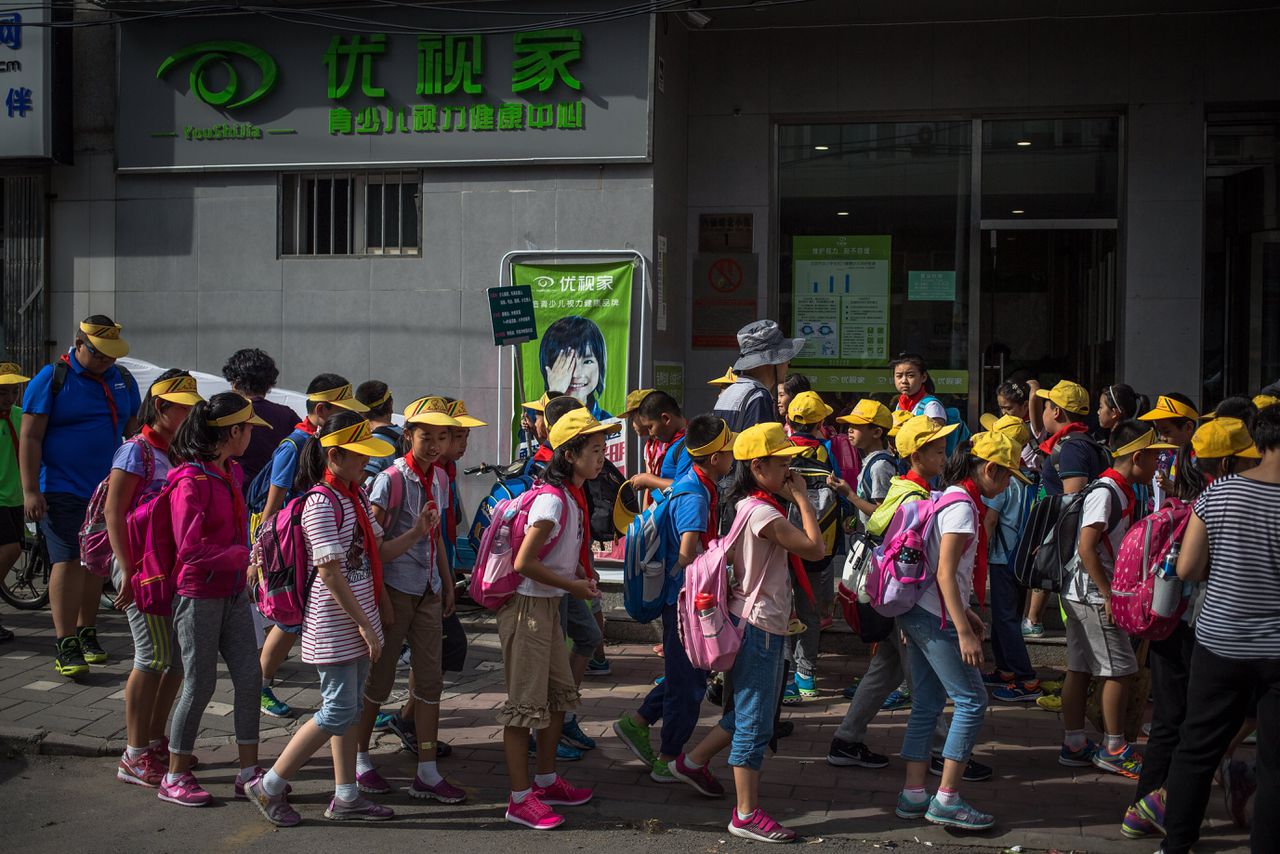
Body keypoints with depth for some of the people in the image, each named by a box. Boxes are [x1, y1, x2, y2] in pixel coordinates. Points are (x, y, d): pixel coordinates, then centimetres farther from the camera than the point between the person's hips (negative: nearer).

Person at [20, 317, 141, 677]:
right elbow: (30, 437, -9)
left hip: (109, 491, 5)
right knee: (68, 562, -10)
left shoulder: (122, 380, 9)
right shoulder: (51, 380, -7)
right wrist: (30, 491, -15)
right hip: (63, 491, -5)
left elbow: (134, 431, 18)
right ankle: (65, 647, -9)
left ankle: (86, 633, 23)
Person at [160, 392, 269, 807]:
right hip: (199, 595, -8)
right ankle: (174, 777, 16)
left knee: (249, 677, 6)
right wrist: (240, 554, -15)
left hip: (233, 592, 8)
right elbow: (190, 546, -22)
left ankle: (249, 771, 16)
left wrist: (243, 566, 9)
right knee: (200, 684, 0)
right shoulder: (191, 480, -18)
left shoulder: (232, 472, 9)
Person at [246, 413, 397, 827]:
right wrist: (365, 625, -19)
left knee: (349, 710, 13)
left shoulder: (356, 494, 10)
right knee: (338, 711, -4)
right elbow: (331, 574, -21)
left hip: (359, 617, 9)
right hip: (335, 623, -9)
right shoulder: (321, 503, -18)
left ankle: (345, 797, 22)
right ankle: (268, 787, 8)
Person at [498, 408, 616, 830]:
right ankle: (520, 800, 7)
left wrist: (582, 574, 3)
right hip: (527, 606, -10)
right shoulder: (552, 501, -22)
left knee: (560, 694, 17)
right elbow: (524, 563, -24)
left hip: (548, 606, 10)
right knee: (526, 704, -2)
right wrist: (573, 585, -15)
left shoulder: (574, 498, 6)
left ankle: (545, 781, 31)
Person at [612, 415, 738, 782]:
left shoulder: (690, 484, 6)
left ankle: (636, 722, 31)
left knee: (685, 673, 23)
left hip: (680, 597, 9)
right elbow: (688, 556, -32)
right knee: (688, 681, 4)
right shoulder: (695, 497, -24)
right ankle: (668, 761, 16)